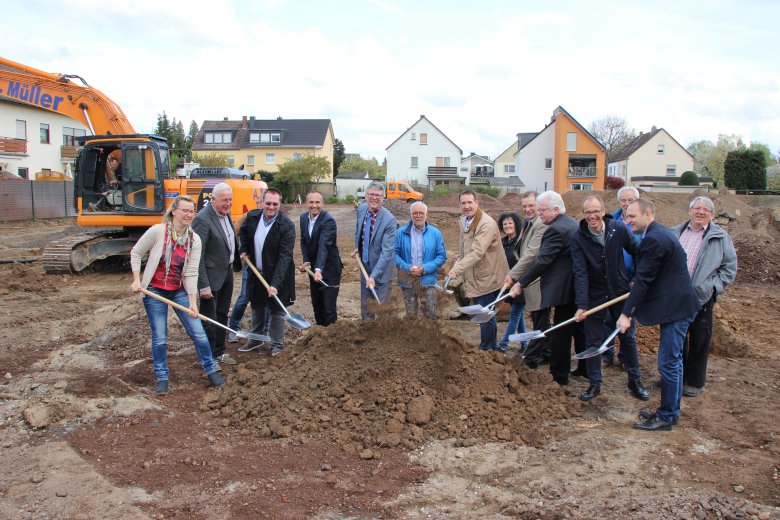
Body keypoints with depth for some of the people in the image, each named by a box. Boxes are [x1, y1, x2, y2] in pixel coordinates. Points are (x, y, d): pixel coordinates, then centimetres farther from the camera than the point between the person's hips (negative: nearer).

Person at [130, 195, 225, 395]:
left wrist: (192, 302, -13)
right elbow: (136, 253, -2)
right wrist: (137, 280, -10)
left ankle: (210, 370, 19)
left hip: (179, 291, 3)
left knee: (198, 332, 2)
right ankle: (162, 377, 20)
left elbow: (191, 273, -8)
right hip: (154, 290, -2)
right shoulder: (157, 231, -14)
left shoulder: (194, 240, -6)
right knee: (159, 337, 1)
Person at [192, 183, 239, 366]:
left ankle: (219, 352, 34)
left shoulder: (225, 213, 4)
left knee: (222, 315, 20)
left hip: (227, 272, 9)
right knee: (209, 319, 4)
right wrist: (203, 285, -24)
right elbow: (197, 255, -23)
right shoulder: (203, 219, -23)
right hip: (212, 275, -9)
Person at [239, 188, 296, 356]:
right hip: (256, 272, 6)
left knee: (277, 310, 6)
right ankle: (255, 339, 41)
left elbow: (285, 256, -27)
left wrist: (275, 283, -33)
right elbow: (243, 231, 17)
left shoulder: (287, 226, -23)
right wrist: (244, 251, 2)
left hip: (277, 274, -5)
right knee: (256, 306, 21)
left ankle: (277, 345, 23)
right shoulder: (252, 216, -7)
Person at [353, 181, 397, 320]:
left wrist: (373, 276, -33)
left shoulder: (389, 220, -25)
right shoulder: (361, 209, -5)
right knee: (365, 305, 20)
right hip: (365, 266, 6)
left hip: (381, 270, -6)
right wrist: (357, 248, 7)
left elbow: (387, 251, -28)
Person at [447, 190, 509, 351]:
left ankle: (486, 350, 11)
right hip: (474, 279, 9)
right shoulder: (464, 221, 8)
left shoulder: (487, 224, -21)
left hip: (488, 278, -9)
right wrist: (457, 267, 4)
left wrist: (457, 269, -38)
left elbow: (477, 252, -32)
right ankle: (492, 348, 35)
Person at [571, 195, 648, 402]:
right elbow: (580, 273, -21)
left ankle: (635, 382, 28)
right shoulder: (578, 239, -16)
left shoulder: (619, 228, -11)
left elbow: (636, 252, 5)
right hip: (595, 296, -1)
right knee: (593, 342, 6)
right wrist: (581, 305, -27)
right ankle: (594, 384, 21)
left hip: (621, 292, 1)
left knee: (628, 338, 13)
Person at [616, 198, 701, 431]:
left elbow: (643, 279, -21)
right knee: (673, 361, 18)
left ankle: (666, 416, 8)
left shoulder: (654, 239, -21)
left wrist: (626, 313, -19)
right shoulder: (657, 233, 12)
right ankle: (671, 410, 29)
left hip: (675, 308, -11)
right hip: (677, 305, 11)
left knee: (668, 363, -2)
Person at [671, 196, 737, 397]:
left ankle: (694, 382, 22)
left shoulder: (720, 237, -1)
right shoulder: (675, 233, 8)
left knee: (699, 340, 8)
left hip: (701, 298, -3)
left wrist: (712, 287, -10)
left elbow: (729, 268, 0)